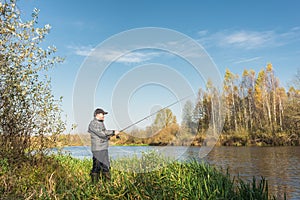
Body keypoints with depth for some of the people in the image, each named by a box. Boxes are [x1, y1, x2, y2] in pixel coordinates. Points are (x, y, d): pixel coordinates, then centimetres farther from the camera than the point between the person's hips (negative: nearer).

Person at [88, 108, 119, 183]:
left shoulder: (101, 123, 18)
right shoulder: (93, 123, -11)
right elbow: (102, 133, -21)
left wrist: (109, 135, 2)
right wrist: (113, 132, -16)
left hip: (104, 149, 9)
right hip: (97, 149, -9)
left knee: (106, 166, 12)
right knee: (96, 167, -2)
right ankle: (94, 183, 8)